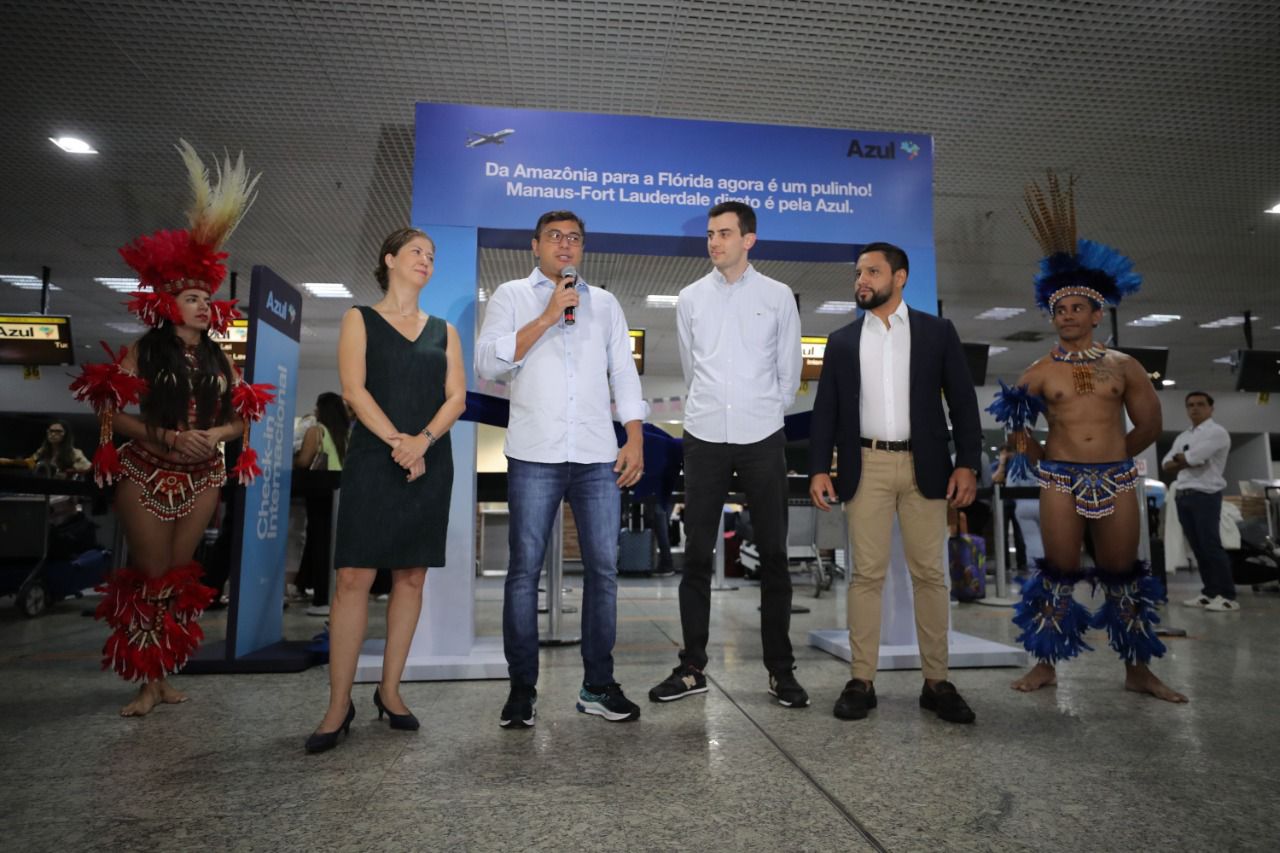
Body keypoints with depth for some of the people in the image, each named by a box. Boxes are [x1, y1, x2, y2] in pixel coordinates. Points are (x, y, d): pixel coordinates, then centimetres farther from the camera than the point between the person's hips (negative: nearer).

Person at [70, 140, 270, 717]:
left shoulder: (219, 360, 9)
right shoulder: (141, 351, -1)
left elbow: (243, 417, 7)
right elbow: (111, 414, -9)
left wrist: (218, 433, -13)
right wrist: (163, 436, -22)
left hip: (202, 479, 4)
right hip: (146, 475, -3)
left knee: (180, 578, 7)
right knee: (150, 578, 0)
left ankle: (165, 674, 15)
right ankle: (148, 682, 8)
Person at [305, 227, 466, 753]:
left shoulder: (443, 331, 15)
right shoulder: (360, 319, 8)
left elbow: (456, 396, 4)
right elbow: (354, 389, -5)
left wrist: (424, 439, -13)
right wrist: (398, 441, -16)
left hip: (431, 465, 3)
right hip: (372, 461, -3)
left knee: (411, 577, 4)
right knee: (354, 577, -7)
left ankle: (389, 691, 15)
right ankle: (339, 705, 1)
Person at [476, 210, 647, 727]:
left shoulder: (605, 304, 19)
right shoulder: (512, 296, 10)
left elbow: (624, 374, 14)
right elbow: (487, 364, -4)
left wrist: (635, 438, 3)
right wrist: (547, 317, -9)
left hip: (598, 456, 3)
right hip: (535, 455, -2)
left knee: (603, 568, 3)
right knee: (525, 569, 1)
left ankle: (598, 685, 15)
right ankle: (522, 689, 13)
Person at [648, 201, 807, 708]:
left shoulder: (778, 296, 3)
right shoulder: (691, 298, 7)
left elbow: (789, 372, 8)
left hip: (763, 439, -1)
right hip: (705, 438, 1)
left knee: (773, 555, 5)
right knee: (697, 556, 4)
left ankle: (780, 669, 18)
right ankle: (692, 667, 16)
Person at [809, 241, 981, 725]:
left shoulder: (937, 331, 7)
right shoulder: (842, 340, 10)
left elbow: (962, 400, 4)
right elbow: (825, 410, 7)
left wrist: (967, 462, -6)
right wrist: (819, 468, -3)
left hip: (924, 467, 0)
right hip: (866, 467, 1)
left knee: (930, 574, 4)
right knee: (867, 575, 2)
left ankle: (937, 682, 14)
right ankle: (862, 681, 8)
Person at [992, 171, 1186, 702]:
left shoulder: (1123, 366, 5)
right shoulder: (1041, 371, 3)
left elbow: (1148, 425, 11)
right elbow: (1016, 425, 10)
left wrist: (1112, 458, 14)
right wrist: (1043, 459, 7)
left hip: (1117, 480, 1)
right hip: (1060, 481, -1)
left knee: (1123, 574, 8)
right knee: (1058, 573, 3)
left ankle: (1138, 670, 21)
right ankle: (1046, 664, 12)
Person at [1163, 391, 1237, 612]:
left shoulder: (1217, 432, -4)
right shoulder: (1183, 436, 20)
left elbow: (1191, 457, -16)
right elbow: (1167, 464, 12)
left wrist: (1179, 457, 5)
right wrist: (1187, 462, -6)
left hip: (1205, 495, -7)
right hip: (1183, 495, 7)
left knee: (1211, 546, -8)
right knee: (1198, 547, 8)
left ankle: (1228, 596, -2)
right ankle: (1210, 592, 14)